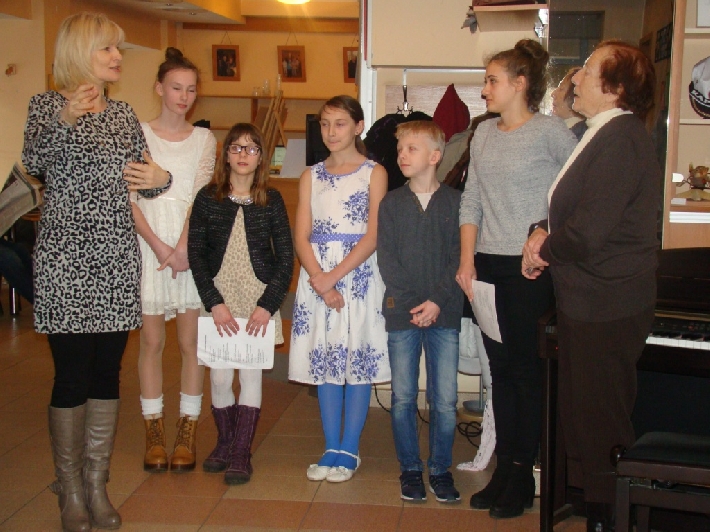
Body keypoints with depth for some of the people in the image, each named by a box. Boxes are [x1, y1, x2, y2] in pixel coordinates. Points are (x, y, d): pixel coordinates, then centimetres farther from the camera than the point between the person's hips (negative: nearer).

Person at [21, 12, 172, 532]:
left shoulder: (124, 114, 15)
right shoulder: (47, 105, 1)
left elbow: (142, 180, 20)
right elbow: (34, 161, -17)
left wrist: (161, 178, -3)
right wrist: (65, 121, -35)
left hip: (117, 255, 5)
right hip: (65, 254, -5)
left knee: (107, 372, 7)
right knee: (72, 374, -4)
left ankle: (97, 484, 18)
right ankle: (70, 489, 11)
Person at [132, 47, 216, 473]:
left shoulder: (204, 139, 8)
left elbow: (200, 195, -3)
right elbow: (128, 198, -4)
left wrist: (182, 247, -15)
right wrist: (158, 245, -14)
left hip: (192, 244, 1)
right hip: (148, 243, -1)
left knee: (191, 341, 3)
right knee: (152, 340, 5)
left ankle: (188, 430, 13)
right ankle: (154, 430, 15)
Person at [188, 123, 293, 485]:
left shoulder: (271, 201, 2)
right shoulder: (208, 198, 2)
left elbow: (286, 258, 1)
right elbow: (195, 254, -1)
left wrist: (267, 305, -9)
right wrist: (214, 303, -9)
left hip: (259, 298, 0)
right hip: (218, 296, 1)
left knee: (251, 373, 0)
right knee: (219, 376, 3)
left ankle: (241, 454, 9)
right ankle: (224, 442, 24)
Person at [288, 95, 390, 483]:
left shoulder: (374, 173, 1)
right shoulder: (311, 176, 11)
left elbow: (373, 236, -7)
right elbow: (301, 237, 4)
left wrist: (334, 276, -15)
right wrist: (319, 280, -12)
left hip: (359, 273, -3)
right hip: (317, 276, 3)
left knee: (358, 360, 0)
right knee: (325, 361, 6)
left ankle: (349, 450, 10)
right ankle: (332, 448, 16)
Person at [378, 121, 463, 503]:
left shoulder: (455, 202, 3)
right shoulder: (391, 204, 7)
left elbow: (459, 258, -1)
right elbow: (387, 259, 1)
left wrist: (437, 301, -12)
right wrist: (411, 303, -10)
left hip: (444, 313, -1)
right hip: (401, 313, 1)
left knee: (445, 399, 1)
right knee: (403, 397, 6)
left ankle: (440, 469, 16)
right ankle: (410, 469, 19)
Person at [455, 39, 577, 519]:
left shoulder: (550, 131, -7)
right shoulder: (484, 133, 12)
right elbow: (471, 201, 12)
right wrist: (467, 261, 5)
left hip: (531, 267, -6)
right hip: (488, 265, 6)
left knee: (527, 368, 1)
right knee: (500, 367, 10)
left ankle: (523, 476, 13)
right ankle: (504, 467, 20)